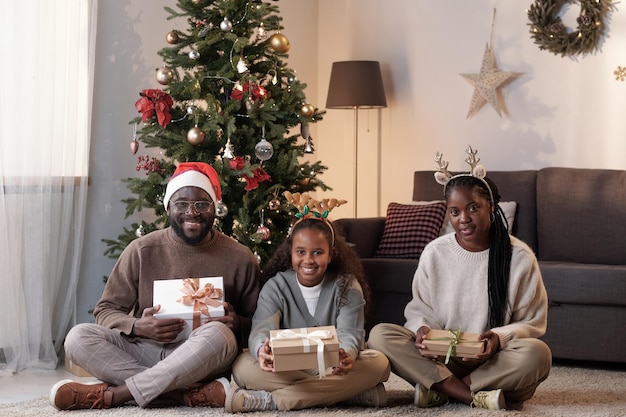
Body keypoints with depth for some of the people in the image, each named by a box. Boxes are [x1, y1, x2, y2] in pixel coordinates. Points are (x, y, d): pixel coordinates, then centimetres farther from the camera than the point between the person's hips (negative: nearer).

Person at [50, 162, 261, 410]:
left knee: (218, 334, -35)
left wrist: (237, 324, -16)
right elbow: (105, 310, 5)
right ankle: (193, 394, -29)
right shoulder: (142, 251, 3)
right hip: (143, 351, 2)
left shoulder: (240, 260, 1)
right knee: (79, 337, -23)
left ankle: (111, 394, -28)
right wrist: (136, 327, -18)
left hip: (202, 361, -2)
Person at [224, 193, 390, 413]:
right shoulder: (276, 287, -2)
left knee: (379, 363, -29)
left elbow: (349, 333, -15)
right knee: (243, 366, -28)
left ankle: (270, 400, -30)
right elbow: (262, 329, -18)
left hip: (334, 368, 1)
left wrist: (347, 354, -42)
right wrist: (262, 350, -46)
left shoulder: (347, 286, -2)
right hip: (287, 370, -1)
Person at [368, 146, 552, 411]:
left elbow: (533, 322, -1)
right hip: (442, 358, 2)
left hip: (495, 362, -2)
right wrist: (422, 328, -16)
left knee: (536, 353, -34)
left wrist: (500, 337, -21)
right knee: (379, 334, -22)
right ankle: (476, 396, -29)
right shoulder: (434, 253, 2)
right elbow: (420, 309, 9)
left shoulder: (519, 257, -4)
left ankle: (439, 389, -25)